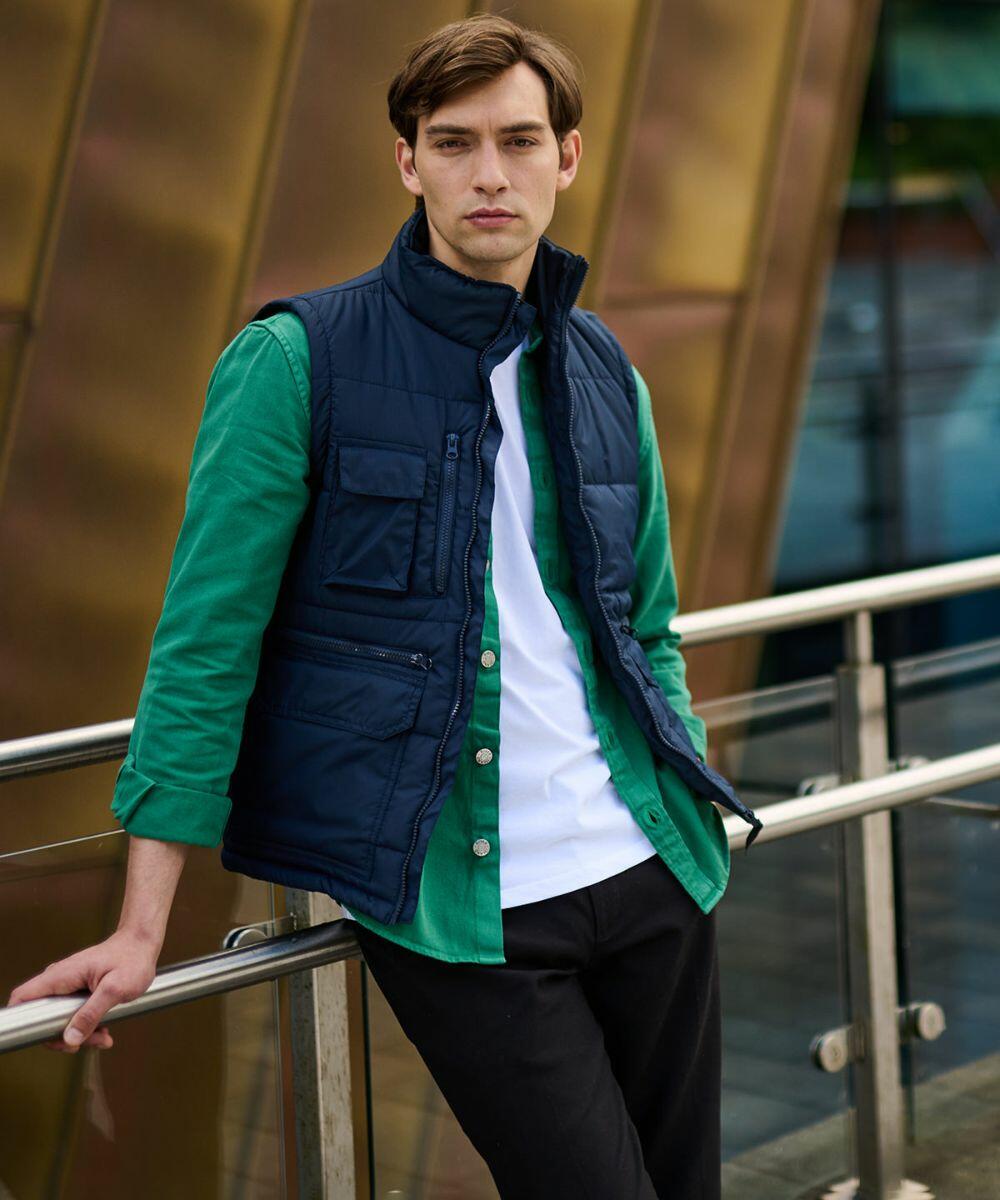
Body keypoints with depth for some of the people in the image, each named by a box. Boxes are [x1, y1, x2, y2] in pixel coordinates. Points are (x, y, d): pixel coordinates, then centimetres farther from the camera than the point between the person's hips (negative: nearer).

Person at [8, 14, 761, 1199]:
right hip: (454, 907, -5)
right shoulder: (296, 361, -7)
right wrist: (141, 929, -12)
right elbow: (204, 643, -9)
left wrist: (695, 811, 18)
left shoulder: (604, 373, 10)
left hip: (646, 876, 5)